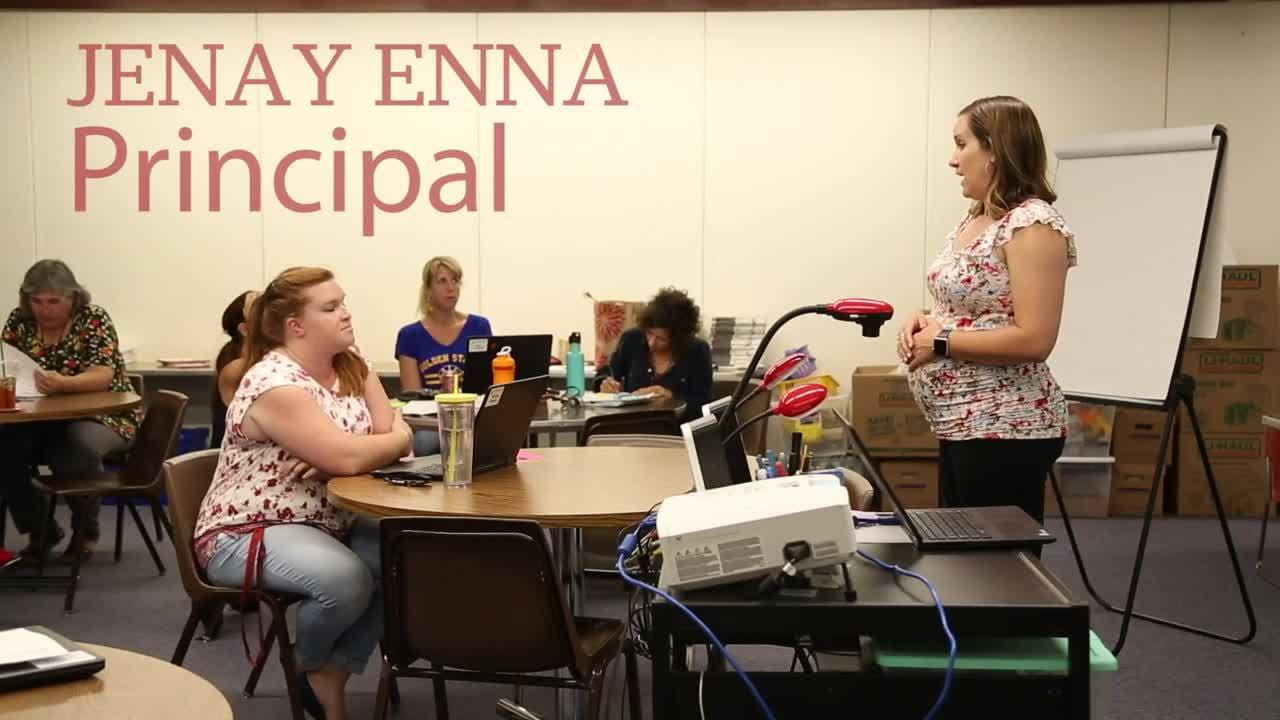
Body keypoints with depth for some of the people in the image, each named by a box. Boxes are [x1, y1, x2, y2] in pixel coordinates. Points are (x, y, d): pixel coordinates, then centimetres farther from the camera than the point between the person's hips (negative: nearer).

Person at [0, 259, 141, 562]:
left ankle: (86, 530, -7)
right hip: (40, 420, 5)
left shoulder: (94, 319, -11)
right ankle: (41, 530, -2)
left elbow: (102, 376, -22)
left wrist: (61, 384, -42)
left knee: (79, 447, -36)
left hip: (100, 416, -4)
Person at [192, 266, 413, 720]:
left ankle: (332, 675, -2)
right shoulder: (274, 383, -21)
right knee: (346, 579, -33)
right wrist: (396, 441, -8)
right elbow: (348, 457, -29)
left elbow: (395, 434, 0)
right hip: (245, 532, -8)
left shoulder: (352, 367, 6)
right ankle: (310, 665, 2)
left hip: (327, 523, 8)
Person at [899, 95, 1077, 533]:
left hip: (1004, 431, -10)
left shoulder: (1032, 224, -17)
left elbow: (1033, 340, -24)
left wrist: (940, 341, -17)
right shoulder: (975, 217, 12)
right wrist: (926, 320, 2)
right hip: (961, 425, 10)